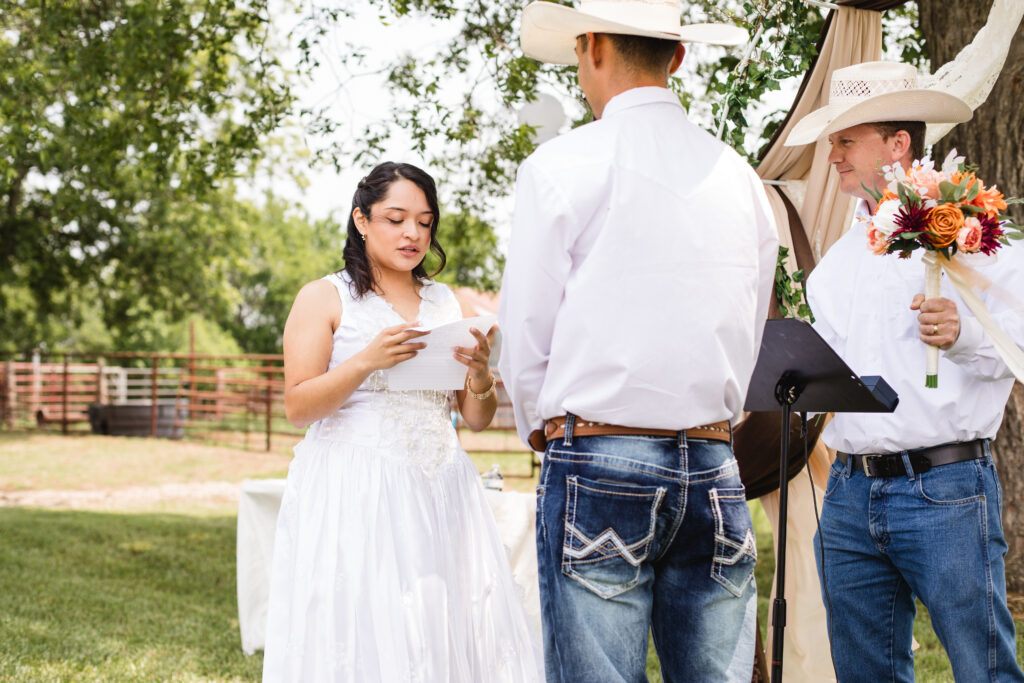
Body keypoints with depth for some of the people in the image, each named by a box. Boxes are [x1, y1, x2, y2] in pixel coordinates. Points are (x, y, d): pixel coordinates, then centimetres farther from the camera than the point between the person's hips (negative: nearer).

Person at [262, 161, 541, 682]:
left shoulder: (446, 303, 15)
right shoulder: (325, 298, 4)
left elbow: (476, 419, 14)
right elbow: (298, 408, -4)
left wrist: (479, 373, -7)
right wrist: (367, 360, -17)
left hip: (438, 494, 4)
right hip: (351, 496, -4)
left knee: (448, 629, -2)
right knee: (362, 638, -8)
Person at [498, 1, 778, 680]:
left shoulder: (561, 165, -3)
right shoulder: (741, 178, 11)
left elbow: (524, 338, -1)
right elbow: (748, 342, 15)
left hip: (597, 465, -4)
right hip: (713, 467, 5)